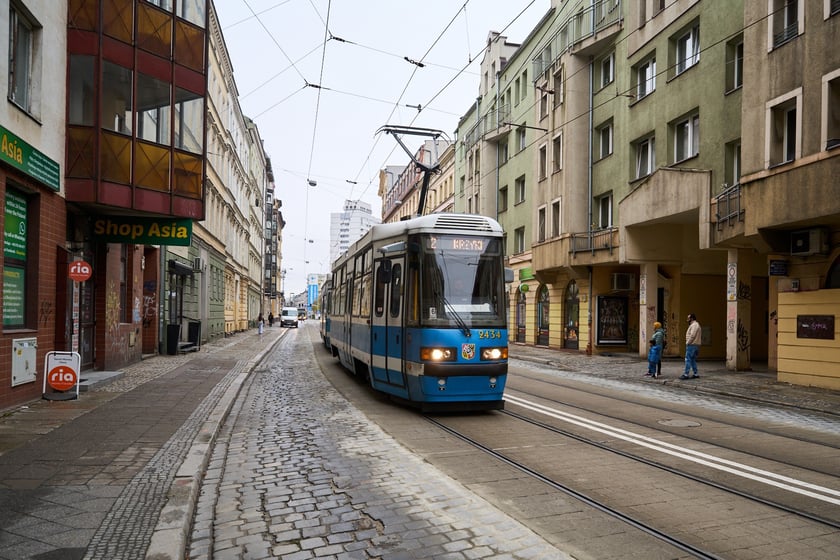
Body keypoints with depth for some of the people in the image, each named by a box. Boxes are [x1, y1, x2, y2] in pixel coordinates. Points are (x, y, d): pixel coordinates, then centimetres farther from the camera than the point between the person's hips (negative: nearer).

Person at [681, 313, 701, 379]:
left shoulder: (694, 325, -13)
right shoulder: (696, 325, 21)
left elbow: (692, 336, -21)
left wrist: (688, 343, -13)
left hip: (692, 345, -10)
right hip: (696, 345, 10)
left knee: (688, 360, -10)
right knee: (693, 360, 13)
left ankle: (686, 374, -11)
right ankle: (695, 374, 14)